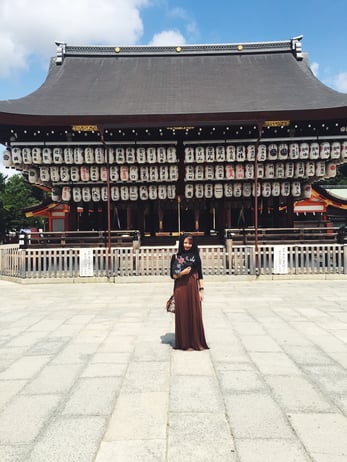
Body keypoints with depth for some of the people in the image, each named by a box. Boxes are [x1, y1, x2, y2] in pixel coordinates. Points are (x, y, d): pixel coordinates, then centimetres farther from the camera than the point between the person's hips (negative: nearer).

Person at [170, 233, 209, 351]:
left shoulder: (195, 256, 6)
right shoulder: (175, 257, 3)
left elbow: (200, 274, 5)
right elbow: (172, 275, 5)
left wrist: (201, 290, 0)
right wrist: (181, 273, -14)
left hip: (193, 288, 1)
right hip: (180, 289, -1)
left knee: (195, 315, 2)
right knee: (182, 314, 2)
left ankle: (196, 342, 14)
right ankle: (184, 342, 12)